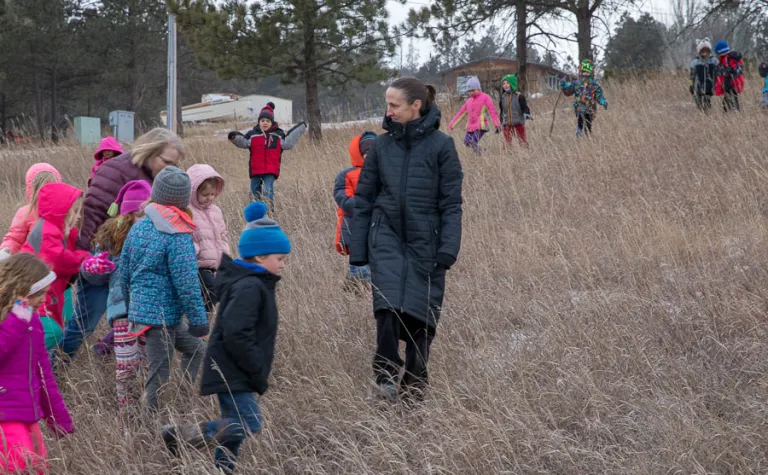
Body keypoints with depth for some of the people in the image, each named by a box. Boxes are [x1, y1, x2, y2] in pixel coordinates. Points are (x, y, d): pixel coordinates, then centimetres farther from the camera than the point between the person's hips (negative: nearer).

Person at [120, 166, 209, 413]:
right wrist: (198, 320, -11)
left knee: (195, 349, 23)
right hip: (163, 316, -8)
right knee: (159, 374, 0)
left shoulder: (138, 227, 5)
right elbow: (186, 283, -19)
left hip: (139, 309, 8)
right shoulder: (178, 237, -19)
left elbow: (124, 272, 13)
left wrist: (131, 307, 25)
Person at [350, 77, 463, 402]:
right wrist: (357, 251, 7)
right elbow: (363, 200, 10)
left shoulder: (441, 146, -2)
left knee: (421, 314, 1)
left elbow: (451, 203, -3)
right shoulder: (382, 147, 6)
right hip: (387, 236, 1)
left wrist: (448, 249, -12)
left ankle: (414, 385, 18)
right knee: (389, 304, -19)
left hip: (425, 241, -1)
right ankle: (386, 374, -6)